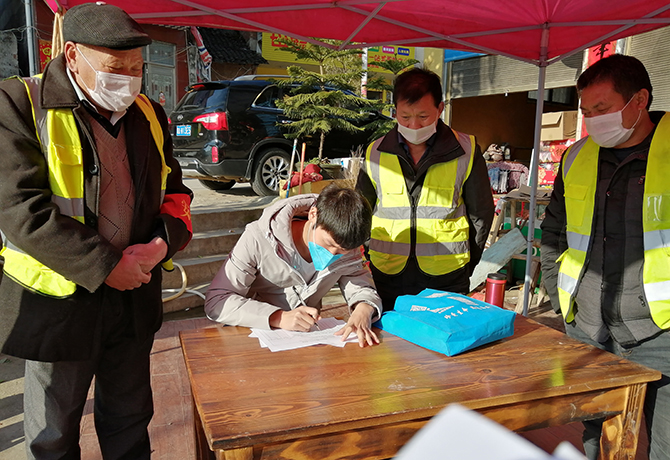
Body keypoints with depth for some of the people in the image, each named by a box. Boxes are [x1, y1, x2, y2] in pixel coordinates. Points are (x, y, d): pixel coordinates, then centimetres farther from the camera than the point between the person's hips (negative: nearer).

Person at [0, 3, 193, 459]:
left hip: (133, 297, 5)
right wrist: (106, 266, -20)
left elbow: (175, 191, 10)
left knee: (129, 422, 22)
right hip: (55, 302, -4)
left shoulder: (148, 114, 5)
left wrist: (163, 242, -10)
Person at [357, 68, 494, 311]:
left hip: (446, 281, -1)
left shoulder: (466, 151, -2)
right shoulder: (375, 154, 2)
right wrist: (377, 257, 7)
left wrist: (465, 264, 7)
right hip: (388, 278, 2)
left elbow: (481, 213, 6)